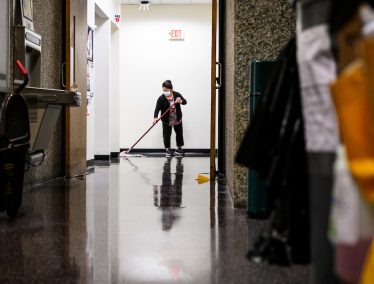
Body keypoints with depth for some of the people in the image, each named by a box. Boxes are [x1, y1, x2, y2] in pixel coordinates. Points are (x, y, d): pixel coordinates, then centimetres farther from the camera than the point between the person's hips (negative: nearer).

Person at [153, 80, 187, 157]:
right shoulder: (161, 98, -16)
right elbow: (157, 108, -20)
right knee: (166, 135, 1)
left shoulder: (177, 94, -7)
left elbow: (185, 101, -6)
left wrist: (181, 101, -30)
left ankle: (179, 148, 30)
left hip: (177, 119, 3)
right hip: (167, 120, -3)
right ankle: (167, 149, 19)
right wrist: (155, 117, -35)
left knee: (179, 133, 12)